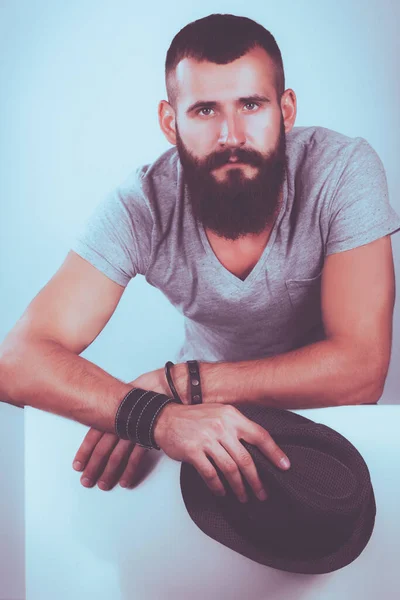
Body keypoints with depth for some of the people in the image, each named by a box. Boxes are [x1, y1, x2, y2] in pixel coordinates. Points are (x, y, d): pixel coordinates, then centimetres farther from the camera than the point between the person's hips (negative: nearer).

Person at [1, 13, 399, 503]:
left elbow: (361, 369, -28)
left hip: (322, 417, 0)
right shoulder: (142, 207, -22)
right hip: (202, 423, 0)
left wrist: (176, 383, -34)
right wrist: (152, 415, -46)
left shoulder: (344, 171, -24)